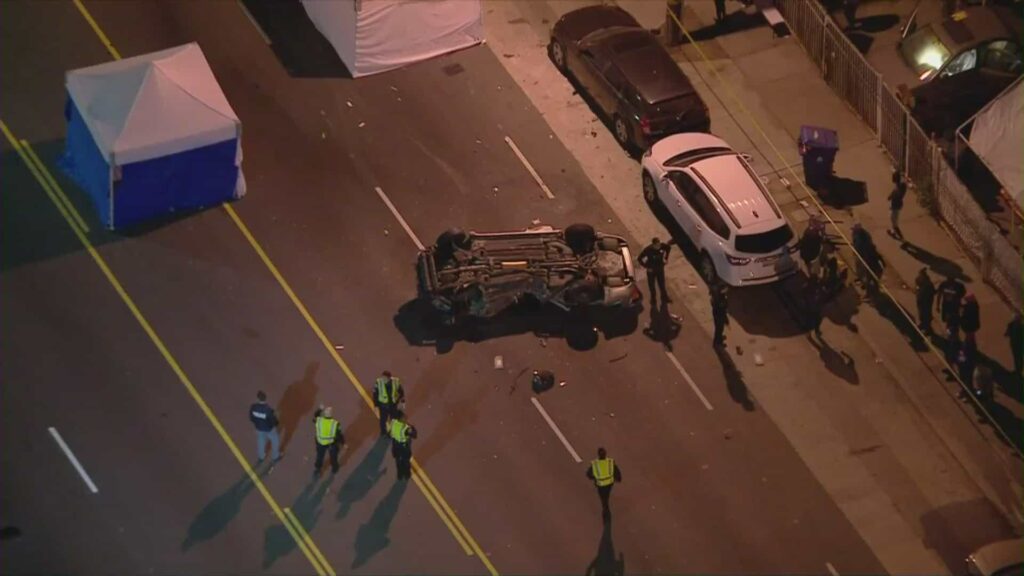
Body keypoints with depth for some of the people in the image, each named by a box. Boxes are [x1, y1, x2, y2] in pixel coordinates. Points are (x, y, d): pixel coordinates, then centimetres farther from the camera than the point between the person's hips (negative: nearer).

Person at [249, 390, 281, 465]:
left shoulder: (253, 407, -26)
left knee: (260, 442, 30)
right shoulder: (269, 410, -40)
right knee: (275, 441, 26)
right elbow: (273, 421, -26)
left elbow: (251, 418, -9)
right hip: (269, 429, -4)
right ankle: (275, 457, 47)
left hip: (259, 428, 4)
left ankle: (260, 458, 52)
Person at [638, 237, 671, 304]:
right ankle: (653, 298, 34)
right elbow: (639, 259, -21)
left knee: (662, 284, 17)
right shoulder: (648, 250, -31)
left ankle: (664, 297, 37)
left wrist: (665, 258, 4)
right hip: (651, 270, -3)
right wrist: (647, 267, -17)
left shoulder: (662, 246, -21)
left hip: (660, 268, 3)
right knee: (651, 285, 14)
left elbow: (669, 247, 5)